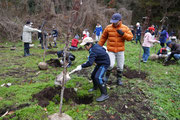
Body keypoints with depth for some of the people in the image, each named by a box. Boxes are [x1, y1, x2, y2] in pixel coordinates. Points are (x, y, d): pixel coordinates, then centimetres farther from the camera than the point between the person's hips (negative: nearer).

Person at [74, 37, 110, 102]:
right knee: (93, 75, 17)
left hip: (105, 63, -11)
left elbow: (90, 63, -38)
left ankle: (104, 94, -14)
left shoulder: (93, 51, -30)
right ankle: (95, 87, 44)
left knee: (98, 77, -23)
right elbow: (103, 49, 13)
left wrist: (81, 66, -31)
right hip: (100, 63, 11)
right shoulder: (96, 45, -3)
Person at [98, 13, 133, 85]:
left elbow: (130, 37, -2)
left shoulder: (125, 28, 1)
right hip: (111, 50, -1)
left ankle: (119, 79, 28)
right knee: (111, 65, -15)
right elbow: (103, 38, 8)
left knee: (120, 66, 8)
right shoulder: (108, 28, 0)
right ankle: (107, 75, 14)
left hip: (120, 51, 2)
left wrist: (123, 34, -19)